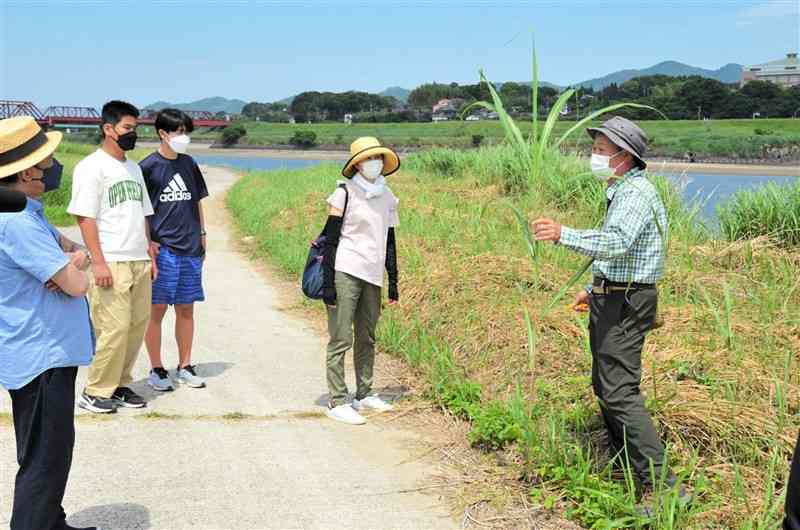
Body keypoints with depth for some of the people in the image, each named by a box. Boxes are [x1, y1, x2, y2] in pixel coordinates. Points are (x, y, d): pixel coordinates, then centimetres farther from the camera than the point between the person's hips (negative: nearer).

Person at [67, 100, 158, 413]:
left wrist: (150, 254, 15)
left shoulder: (134, 168, 19)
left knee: (138, 324, 6)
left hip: (139, 262, 7)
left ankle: (119, 384, 18)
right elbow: (85, 217, -10)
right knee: (114, 328, -9)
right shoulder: (92, 167, -5)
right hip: (111, 264, -7)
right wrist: (99, 262, -17)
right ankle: (95, 392, 3)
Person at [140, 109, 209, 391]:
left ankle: (185, 367, 19)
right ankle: (156, 370, 9)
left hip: (190, 248, 5)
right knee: (157, 309, 0)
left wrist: (202, 234, 15)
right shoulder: (148, 167, -4)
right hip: (162, 248, -5)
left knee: (186, 309, 10)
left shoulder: (189, 164, 12)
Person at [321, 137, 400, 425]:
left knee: (366, 338, 13)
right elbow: (330, 239, -8)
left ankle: (364, 395, 25)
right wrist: (328, 283, -13)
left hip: (372, 275, 6)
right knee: (341, 339, -5)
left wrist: (393, 281, 15)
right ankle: (337, 402, -2)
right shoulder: (345, 193, -6)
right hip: (345, 272, -6)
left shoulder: (387, 197, 11)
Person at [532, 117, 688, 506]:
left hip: (624, 305, -11)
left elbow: (615, 243, -35)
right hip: (614, 299, 11)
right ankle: (626, 466, 29)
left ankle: (663, 485, -14)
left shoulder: (635, 193, -17)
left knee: (620, 393, -14)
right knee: (606, 387, 17)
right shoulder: (623, 192, 17)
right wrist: (596, 290, 24)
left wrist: (563, 235, -44)